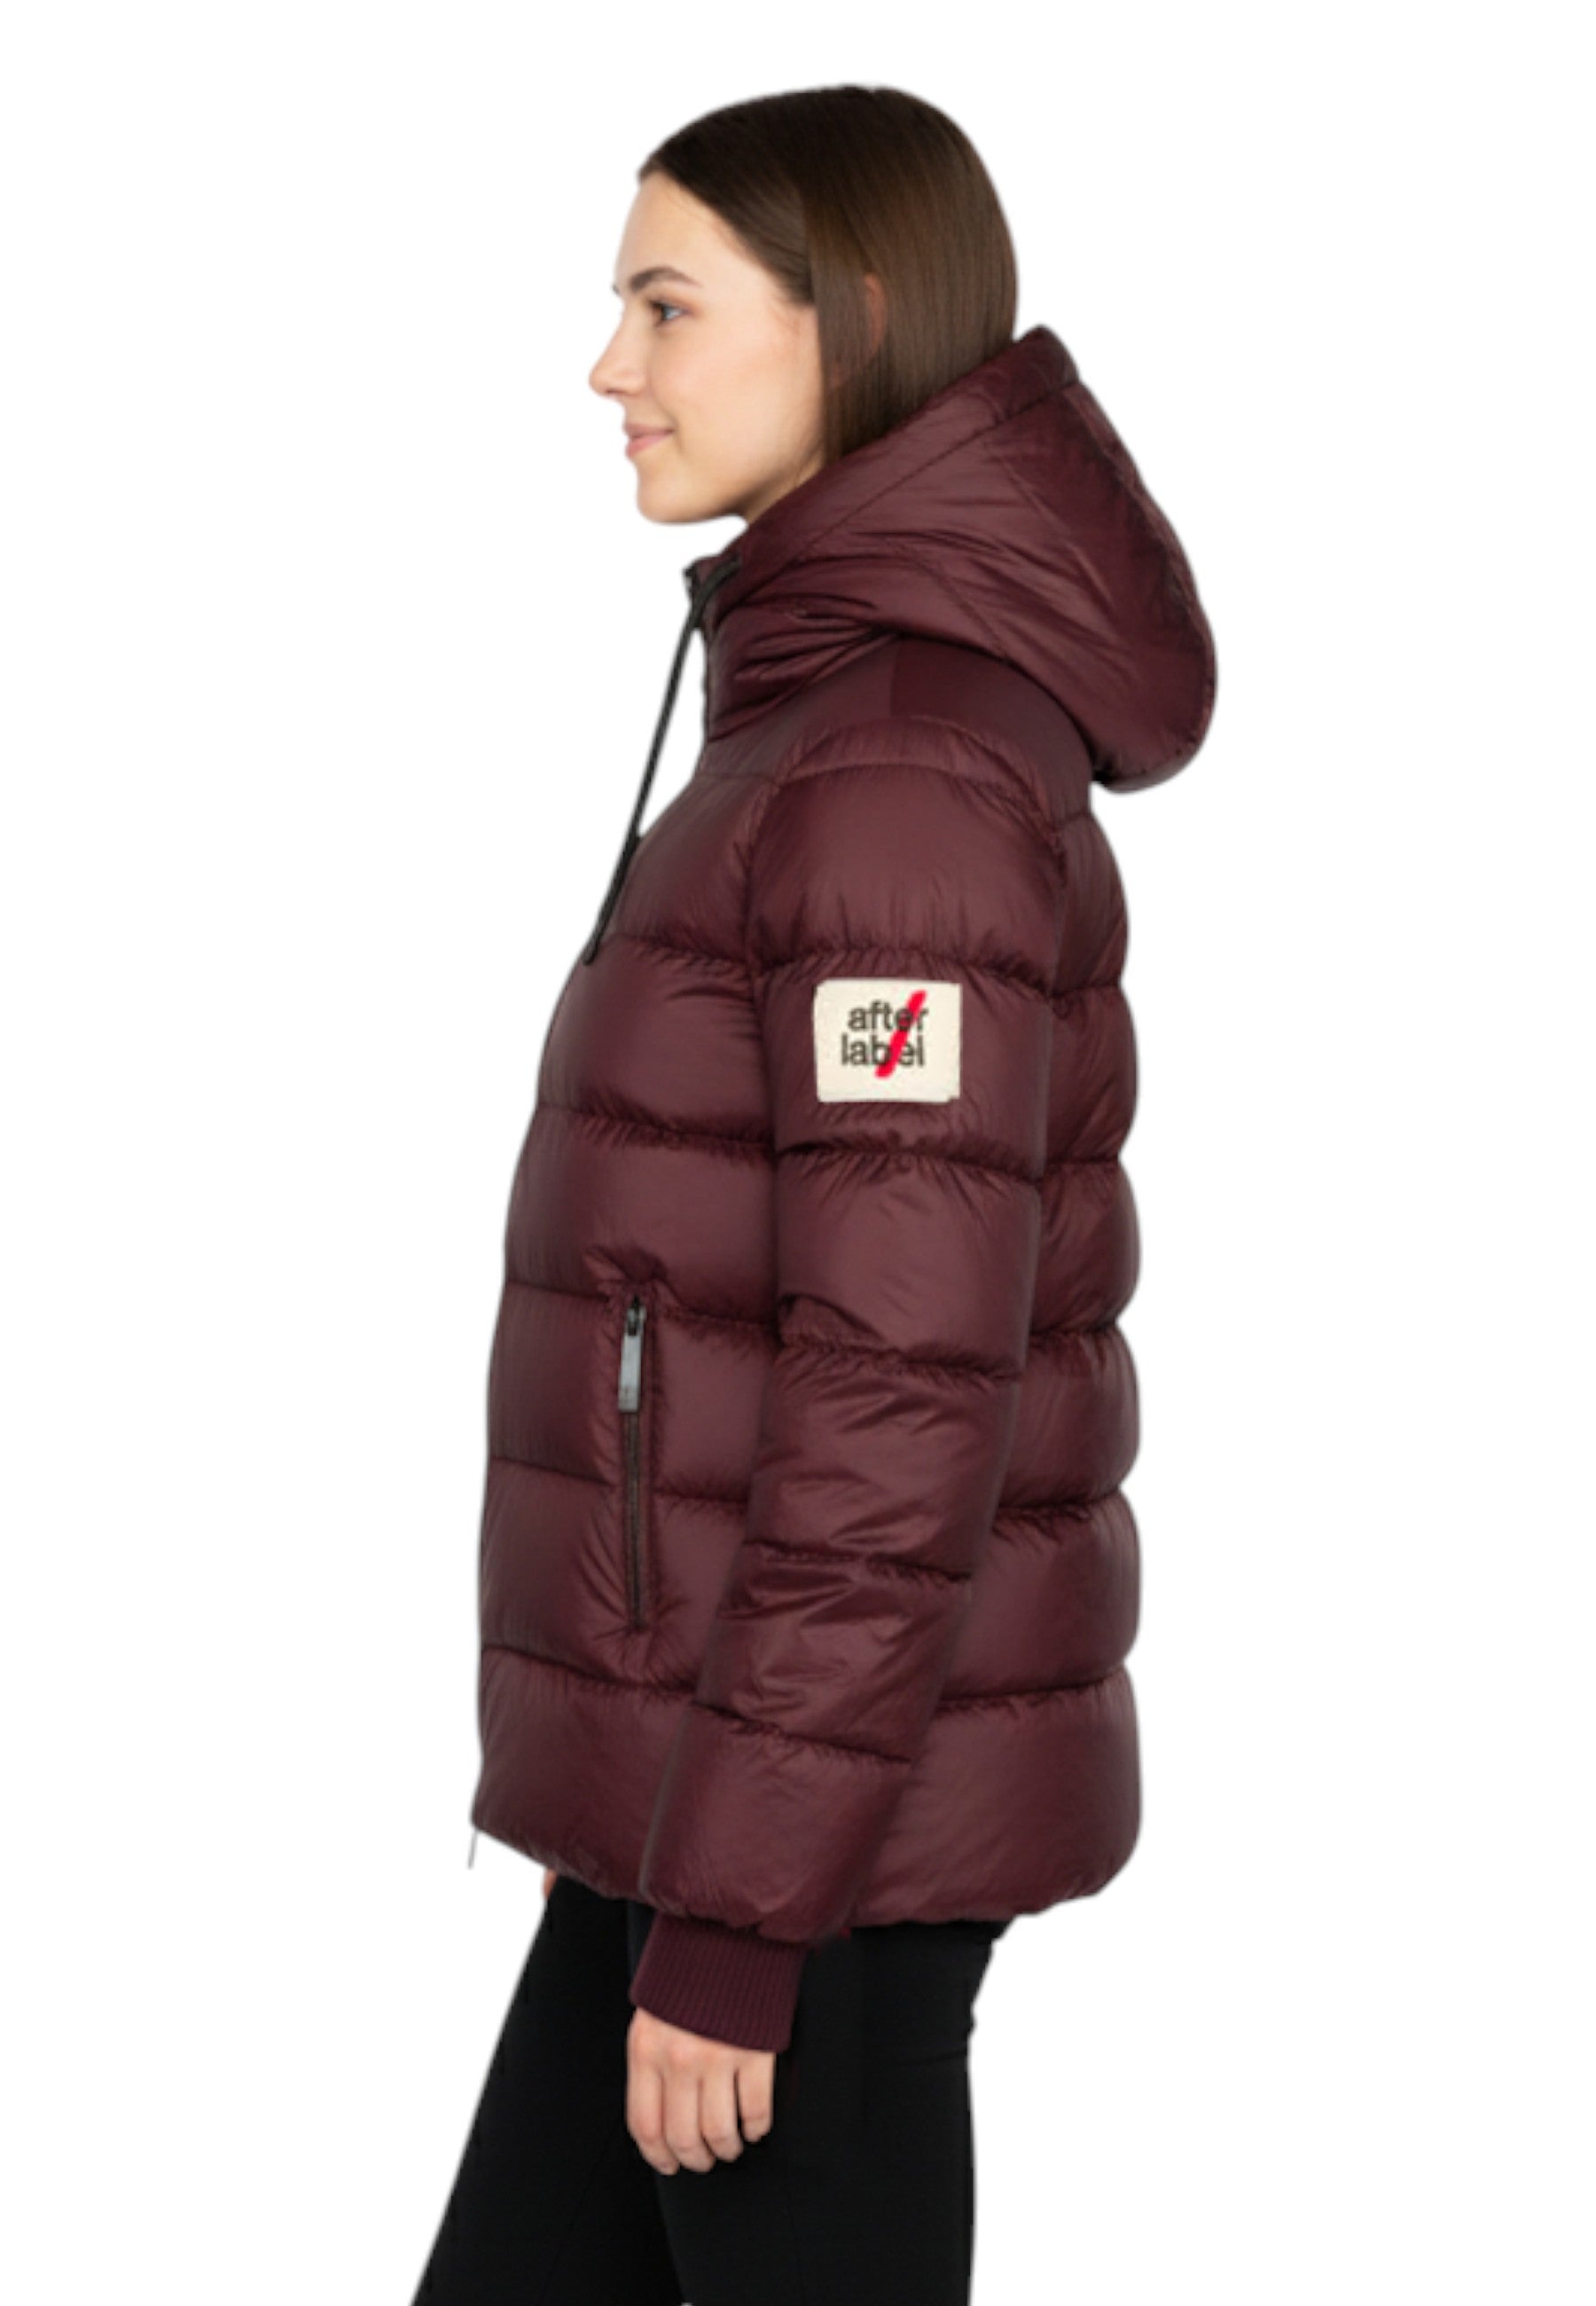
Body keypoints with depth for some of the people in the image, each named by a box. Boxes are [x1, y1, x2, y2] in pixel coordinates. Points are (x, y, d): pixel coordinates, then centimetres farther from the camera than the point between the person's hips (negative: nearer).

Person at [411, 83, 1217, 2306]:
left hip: (820, 1818, -9)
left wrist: (734, 1915, -19)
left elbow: (905, 1395, -22)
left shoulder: (905, 768, -18)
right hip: (718, 1774, 9)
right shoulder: (848, 720, 12)